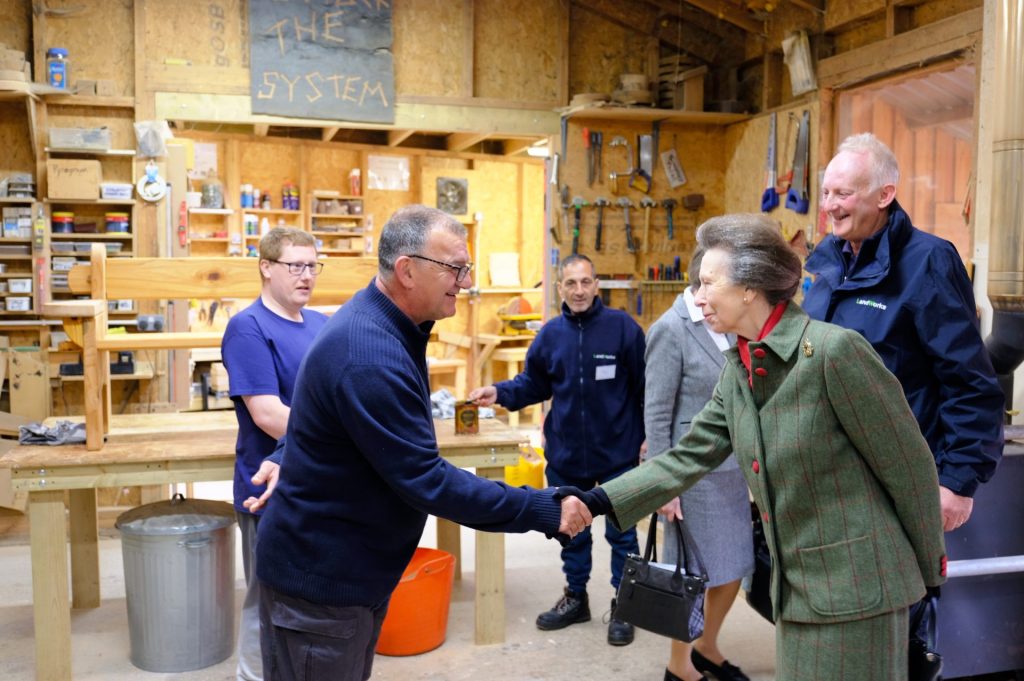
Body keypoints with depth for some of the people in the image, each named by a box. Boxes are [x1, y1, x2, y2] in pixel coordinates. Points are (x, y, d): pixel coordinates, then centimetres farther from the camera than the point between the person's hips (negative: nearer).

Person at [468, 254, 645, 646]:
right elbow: (534, 385, 7)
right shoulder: (551, 334, 1)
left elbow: (644, 387, -8)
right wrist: (499, 393, -9)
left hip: (617, 452, -4)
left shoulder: (622, 327, -11)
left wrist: (648, 436, -7)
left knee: (620, 532, 9)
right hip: (566, 452, 4)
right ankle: (575, 598, 36)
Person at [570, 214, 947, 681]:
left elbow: (909, 466, -13)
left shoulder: (833, 349, -20)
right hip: (796, 589, 7)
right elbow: (687, 457, 5)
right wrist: (598, 501, -4)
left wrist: (929, 567, -2)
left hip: (856, 584, -7)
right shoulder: (737, 369, 3)